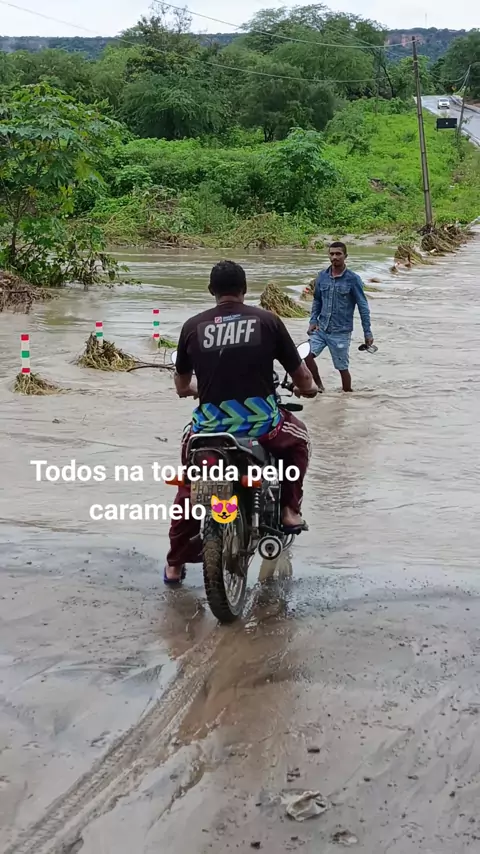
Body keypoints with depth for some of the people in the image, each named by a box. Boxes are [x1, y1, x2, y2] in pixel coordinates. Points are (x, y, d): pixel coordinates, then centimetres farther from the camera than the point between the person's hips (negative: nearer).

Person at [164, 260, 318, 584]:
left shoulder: (193, 326, 6)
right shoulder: (267, 320, 2)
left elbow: (182, 384, 21)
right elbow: (302, 379, 7)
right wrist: (308, 388, 32)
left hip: (210, 424, 2)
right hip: (261, 420, -1)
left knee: (189, 485, 28)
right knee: (298, 438, 33)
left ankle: (175, 564, 31)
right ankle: (290, 508, 25)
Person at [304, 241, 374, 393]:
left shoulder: (353, 279, -9)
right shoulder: (322, 276, 3)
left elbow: (363, 307, -6)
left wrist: (367, 332, -8)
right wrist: (313, 321, 1)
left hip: (341, 332, -4)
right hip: (321, 329, 4)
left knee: (342, 368, 4)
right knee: (306, 355, -12)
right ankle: (319, 386, 9)